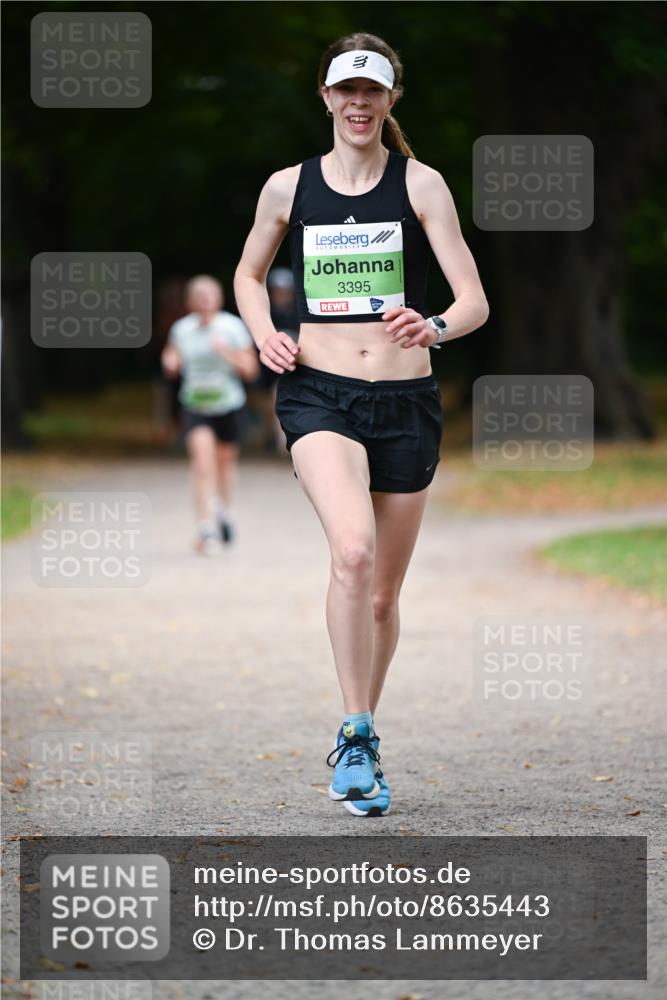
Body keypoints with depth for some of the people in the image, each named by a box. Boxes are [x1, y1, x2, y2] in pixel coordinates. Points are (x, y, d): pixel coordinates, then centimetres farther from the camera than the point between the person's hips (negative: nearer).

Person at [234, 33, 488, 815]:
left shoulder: (420, 184, 0)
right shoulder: (288, 187, 5)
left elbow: (475, 301, -4)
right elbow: (248, 273, 23)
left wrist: (434, 328, -27)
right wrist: (263, 334, 3)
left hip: (406, 399, 1)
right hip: (318, 394, -1)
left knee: (383, 593, 8)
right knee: (352, 551, -27)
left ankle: (359, 741, 29)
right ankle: (356, 736, -20)